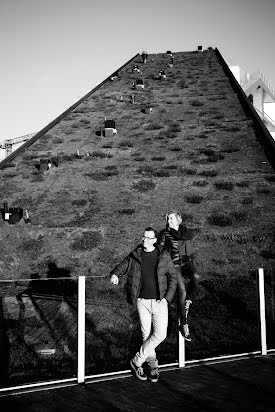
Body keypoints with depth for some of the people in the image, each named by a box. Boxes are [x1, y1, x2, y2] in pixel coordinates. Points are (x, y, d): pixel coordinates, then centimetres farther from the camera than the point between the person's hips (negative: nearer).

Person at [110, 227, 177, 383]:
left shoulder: (164, 256, -1)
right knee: (147, 334, 5)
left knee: (160, 334, -8)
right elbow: (122, 266, 12)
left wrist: (167, 297, -6)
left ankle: (137, 361, 6)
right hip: (143, 301, 1)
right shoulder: (135, 256, 2)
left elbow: (173, 277, 3)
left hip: (160, 301, -1)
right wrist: (115, 274, -12)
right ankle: (153, 366, 22)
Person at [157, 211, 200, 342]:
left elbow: (189, 236, -13)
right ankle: (183, 324, -2)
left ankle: (188, 300, -2)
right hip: (174, 264, -2)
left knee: (195, 277, -31)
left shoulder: (186, 231, 9)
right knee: (181, 291, -14)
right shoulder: (164, 233, 3)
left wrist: (173, 231, -7)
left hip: (187, 262, 2)